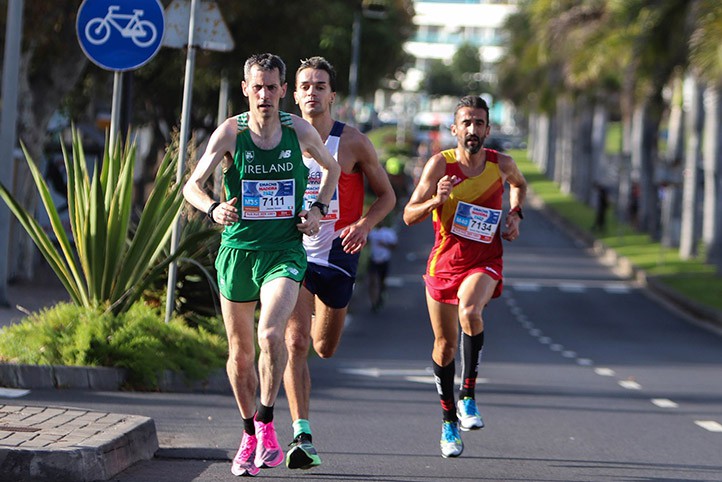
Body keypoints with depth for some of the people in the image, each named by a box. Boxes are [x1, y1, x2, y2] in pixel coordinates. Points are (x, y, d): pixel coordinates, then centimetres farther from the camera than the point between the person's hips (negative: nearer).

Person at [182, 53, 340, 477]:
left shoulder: (300, 131, -1)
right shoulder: (230, 133, -5)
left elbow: (333, 168, 18)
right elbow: (192, 185, -5)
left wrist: (318, 210, 3)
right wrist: (213, 208, -26)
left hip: (285, 250, -1)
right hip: (237, 249, 1)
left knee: (271, 334, -25)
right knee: (240, 351, 10)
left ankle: (267, 424, -12)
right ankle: (250, 434, 28)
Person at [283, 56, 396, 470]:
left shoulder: (353, 143, -5)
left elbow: (386, 195, 2)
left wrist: (364, 225, -17)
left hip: (337, 253, 1)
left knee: (325, 348, 16)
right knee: (295, 342, -17)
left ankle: (319, 318, 55)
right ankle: (303, 437, -18)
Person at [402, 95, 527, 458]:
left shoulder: (501, 164, -3)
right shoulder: (440, 164, -10)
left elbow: (519, 184, 23)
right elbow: (409, 216, -11)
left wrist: (514, 214, 6)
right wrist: (436, 200, -29)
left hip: (484, 261, -1)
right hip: (445, 261, 1)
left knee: (470, 311, -32)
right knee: (445, 344, 8)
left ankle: (468, 396, -19)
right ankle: (449, 420, 28)